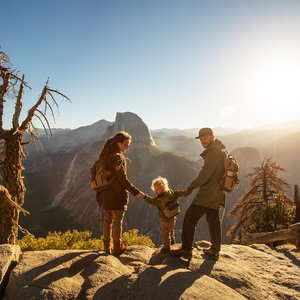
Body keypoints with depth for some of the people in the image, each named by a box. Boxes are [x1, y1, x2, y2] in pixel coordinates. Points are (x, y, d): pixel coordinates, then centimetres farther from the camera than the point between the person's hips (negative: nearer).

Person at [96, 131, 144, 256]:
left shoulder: (106, 155, 6)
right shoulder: (118, 157, -19)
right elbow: (123, 179, -21)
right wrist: (136, 192, -17)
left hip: (105, 194, 7)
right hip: (117, 195, -7)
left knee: (107, 220, 16)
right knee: (117, 222, 8)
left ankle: (107, 247, 27)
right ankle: (117, 248, 19)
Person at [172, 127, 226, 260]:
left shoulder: (213, 152, -19)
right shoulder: (220, 150, 13)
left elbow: (204, 175, -22)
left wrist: (192, 186, -7)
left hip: (207, 193, -10)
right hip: (216, 193, 10)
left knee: (190, 218, -2)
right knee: (213, 221, 18)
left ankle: (186, 249, 5)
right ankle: (215, 250, 29)